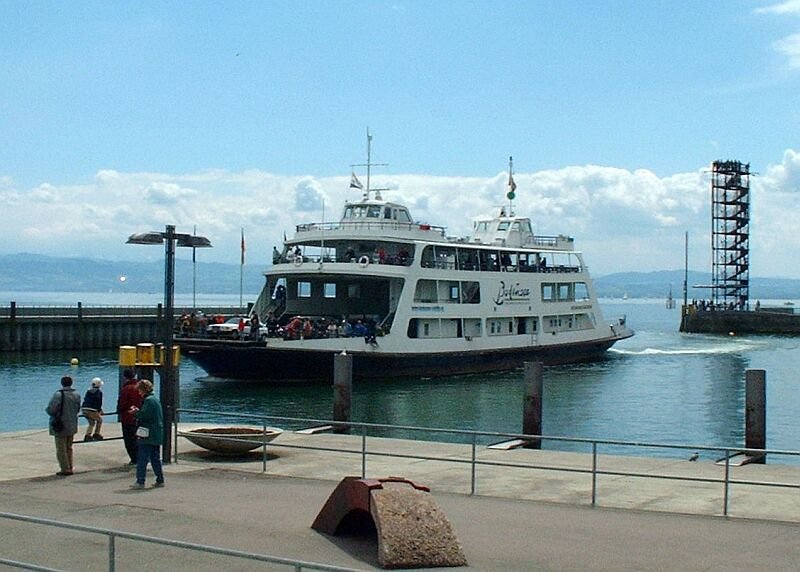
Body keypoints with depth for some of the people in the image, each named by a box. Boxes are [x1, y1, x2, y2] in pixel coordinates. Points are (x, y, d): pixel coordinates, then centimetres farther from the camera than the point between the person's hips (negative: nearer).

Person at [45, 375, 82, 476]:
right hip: (72, 426, 6)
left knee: (61, 449, 5)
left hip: (60, 426, -6)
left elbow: (50, 410, -20)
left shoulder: (58, 394, -19)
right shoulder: (77, 394, 0)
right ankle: (70, 467, 24)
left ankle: (65, 469, 7)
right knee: (69, 447, 20)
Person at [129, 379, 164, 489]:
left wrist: (135, 412, -2)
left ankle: (140, 482, -5)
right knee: (155, 458, 14)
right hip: (157, 435, 9)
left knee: (142, 459, -5)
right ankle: (160, 480, 16)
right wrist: (138, 411, 13)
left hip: (148, 436, -9)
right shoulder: (155, 399, 16)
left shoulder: (148, 400, -14)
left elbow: (144, 416, -21)